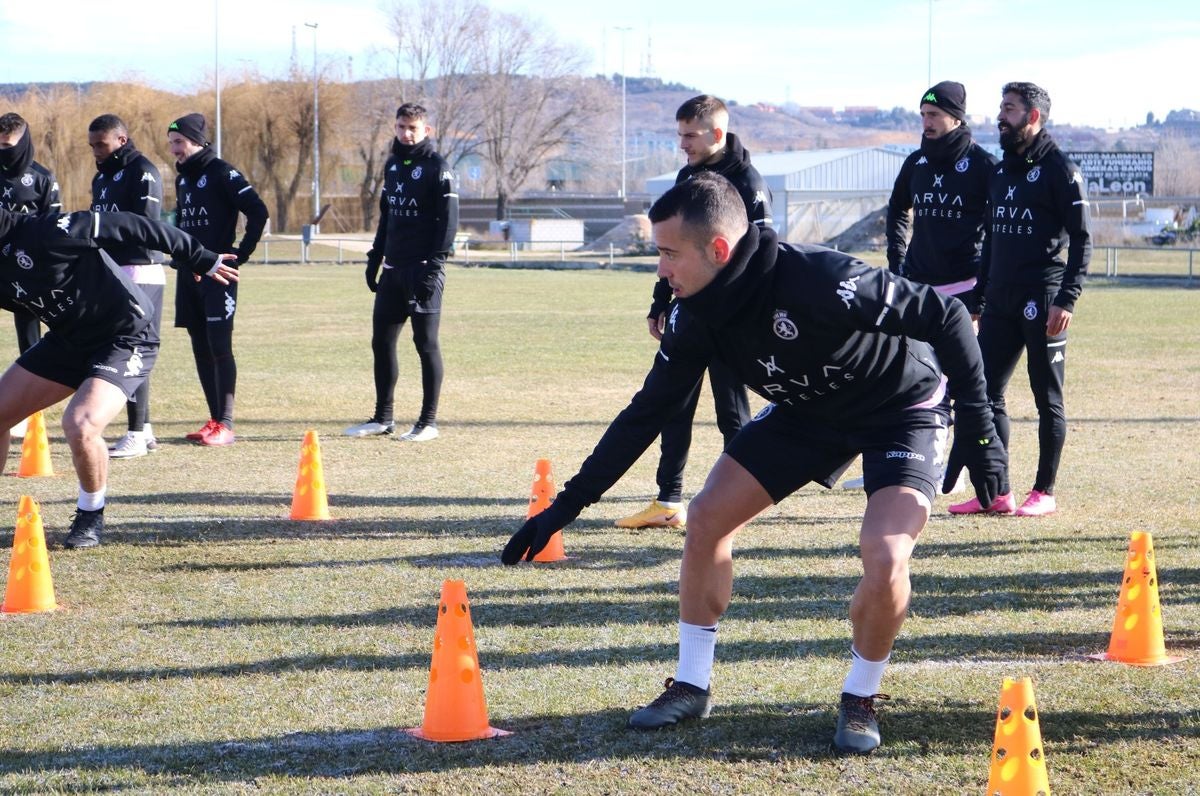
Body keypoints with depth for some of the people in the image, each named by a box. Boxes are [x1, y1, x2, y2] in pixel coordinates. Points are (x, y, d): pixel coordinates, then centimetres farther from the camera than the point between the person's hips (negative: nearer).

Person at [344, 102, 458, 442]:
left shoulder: (436, 167, -7)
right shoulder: (393, 165, 15)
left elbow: (448, 220, -13)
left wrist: (434, 265, -20)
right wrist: (375, 258, 14)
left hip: (422, 270, -8)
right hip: (393, 268, 8)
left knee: (426, 343, -3)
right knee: (381, 341, 9)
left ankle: (428, 421, 2)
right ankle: (383, 418, 18)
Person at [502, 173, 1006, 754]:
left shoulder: (820, 282, -38)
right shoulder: (697, 314, -16)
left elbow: (945, 317, -30)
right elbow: (647, 412, -5)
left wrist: (977, 425, -32)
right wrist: (569, 503, -6)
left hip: (900, 408, -6)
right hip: (806, 410, 7)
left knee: (884, 559, -26)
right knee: (707, 518, -2)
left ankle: (859, 700, 0)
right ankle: (691, 687, 14)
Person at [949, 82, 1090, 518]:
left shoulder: (1059, 170, -6)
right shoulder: (1001, 173, 16)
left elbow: (1081, 240, -9)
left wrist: (1067, 299, -17)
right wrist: (978, 294, 17)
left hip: (1042, 302, -7)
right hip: (1000, 302, 7)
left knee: (1048, 399, 1)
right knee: (986, 393, 4)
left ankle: (1044, 493, 8)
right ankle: (998, 493, 10)